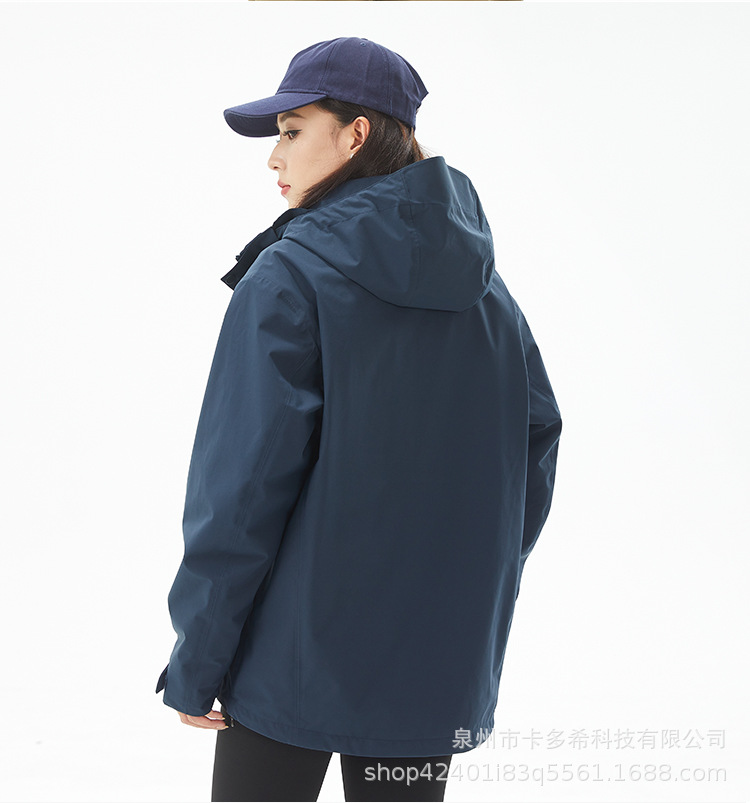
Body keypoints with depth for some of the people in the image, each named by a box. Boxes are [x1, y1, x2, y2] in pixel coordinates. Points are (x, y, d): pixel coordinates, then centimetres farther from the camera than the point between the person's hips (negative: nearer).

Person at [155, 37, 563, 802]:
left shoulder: (291, 275, -13)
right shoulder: (485, 288, 5)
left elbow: (243, 483, -16)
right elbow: (536, 441, 8)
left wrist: (195, 662, -9)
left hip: (296, 653, -5)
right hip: (437, 667, 5)